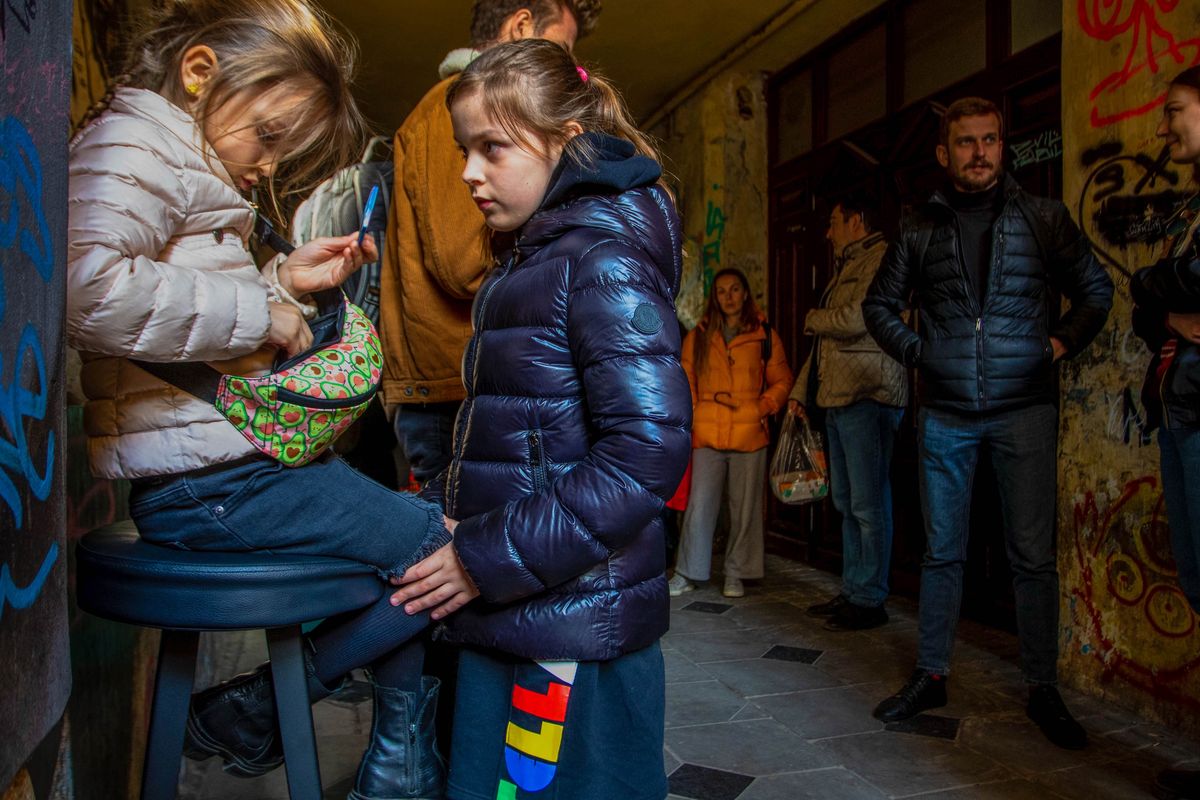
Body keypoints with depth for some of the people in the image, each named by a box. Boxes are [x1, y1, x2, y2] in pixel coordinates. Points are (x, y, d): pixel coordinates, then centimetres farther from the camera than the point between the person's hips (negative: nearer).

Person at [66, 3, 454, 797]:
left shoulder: (195, 166, 23)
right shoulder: (131, 144, -9)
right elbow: (89, 290, -31)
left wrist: (283, 282, 11)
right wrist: (260, 312, -21)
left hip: (245, 457, 10)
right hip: (208, 482, -10)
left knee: (410, 530, 13)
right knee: (448, 549, -9)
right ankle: (247, 716, 2)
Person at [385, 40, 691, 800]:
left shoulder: (603, 258, -14)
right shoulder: (530, 258, 15)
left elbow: (649, 447, -24)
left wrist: (490, 561, -20)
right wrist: (450, 516, 8)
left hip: (572, 632, -9)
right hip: (507, 620, 9)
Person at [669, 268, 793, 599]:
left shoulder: (765, 336, 5)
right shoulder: (697, 337, 9)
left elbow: (782, 381, 7)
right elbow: (686, 385, 10)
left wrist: (762, 408, -7)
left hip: (750, 436, 0)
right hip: (707, 437, 1)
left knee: (745, 509, 6)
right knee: (699, 506, 0)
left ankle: (736, 574, 20)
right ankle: (687, 573, 13)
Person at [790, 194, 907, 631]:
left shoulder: (880, 258, -5)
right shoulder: (846, 267, 25)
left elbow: (858, 318, -19)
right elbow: (825, 341, 27)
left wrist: (812, 318, -1)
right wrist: (800, 391, 23)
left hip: (868, 397, -10)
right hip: (839, 399, 10)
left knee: (868, 504, -5)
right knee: (847, 502, 11)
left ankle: (869, 600, 2)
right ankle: (851, 591, 19)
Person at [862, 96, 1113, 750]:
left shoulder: (1042, 218, 4)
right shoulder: (920, 229, 6)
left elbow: (1095, 290, 11)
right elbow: (879, 303, 15)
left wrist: (1062, 342, -2)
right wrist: (915, 352, 4)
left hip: (1024, 408, -1)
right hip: (944, 413, 1)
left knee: (1033, 554, 2)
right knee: (941, 550, 8)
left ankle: (1042, 689, 15)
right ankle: (930, 675, 20)